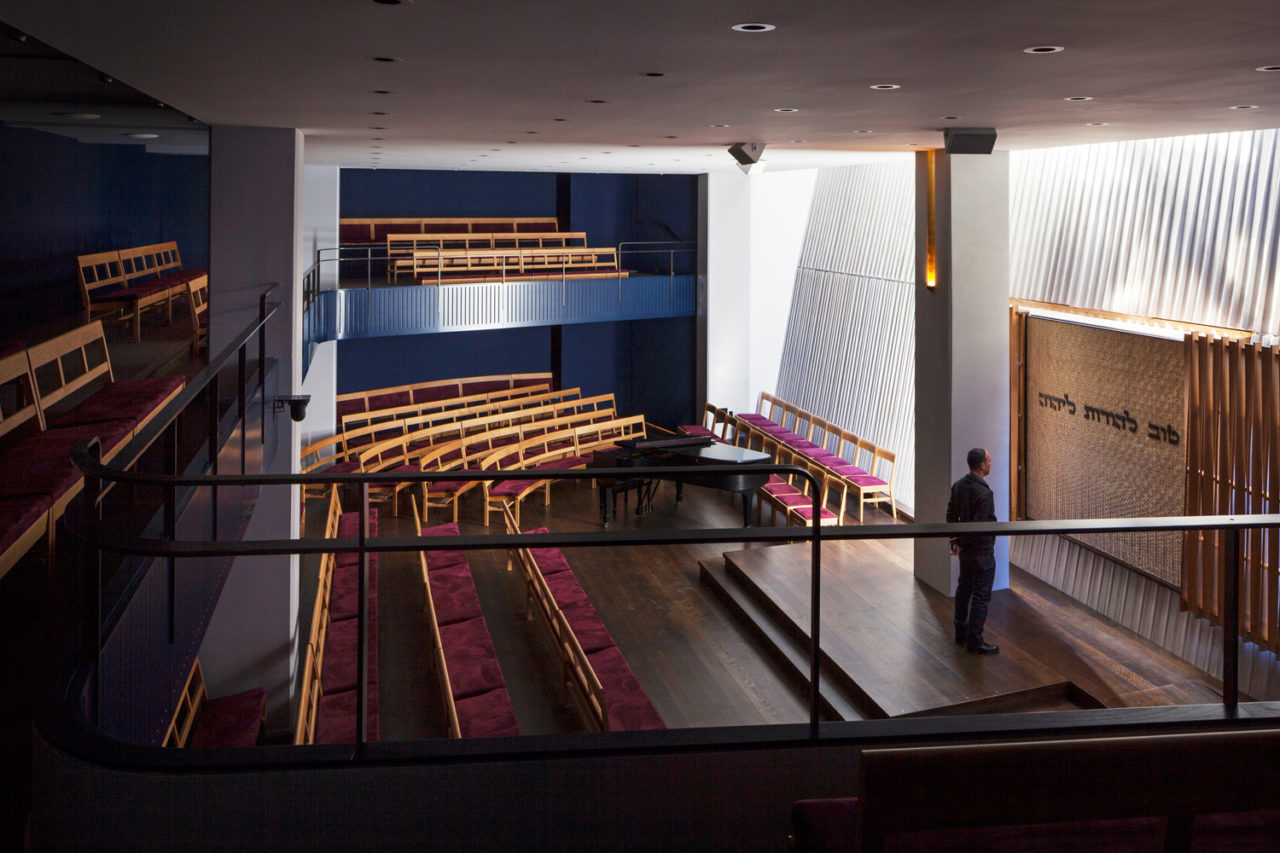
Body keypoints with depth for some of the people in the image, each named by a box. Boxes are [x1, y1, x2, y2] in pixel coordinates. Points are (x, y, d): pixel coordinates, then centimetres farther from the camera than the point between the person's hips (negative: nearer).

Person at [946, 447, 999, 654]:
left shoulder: (958, 485, 0)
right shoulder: (984, 493, -26)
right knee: (981, 596, 1)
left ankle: (961, 632, 33)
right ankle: (974, 641, 7)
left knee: (964, 590, 20)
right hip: (981, 551, -8)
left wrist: (955, 541, 11)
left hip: (965, 550, 8)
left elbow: (951, 515, 7)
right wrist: (961, 542, -10)